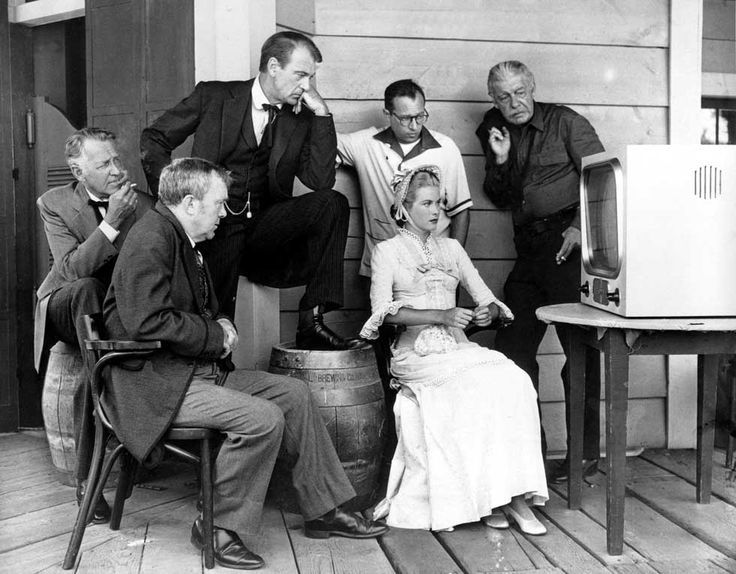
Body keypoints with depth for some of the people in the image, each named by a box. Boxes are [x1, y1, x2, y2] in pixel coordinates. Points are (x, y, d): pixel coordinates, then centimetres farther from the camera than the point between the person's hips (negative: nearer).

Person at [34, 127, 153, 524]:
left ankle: (88, 472, -22)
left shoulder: (144, 205, 1)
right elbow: (73, 269, -20)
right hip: (66, 307, -2)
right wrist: (111, 223, -28)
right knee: (88, 289, -37)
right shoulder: (54, 203, -4)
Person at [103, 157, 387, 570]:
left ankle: (324, 510, 10)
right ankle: (219, 528, -6)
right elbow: (147, 321, -27)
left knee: (294, 393, 2)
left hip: (197, 368, 10)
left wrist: (222, 328, 3)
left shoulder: (185, 242, 16)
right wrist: (216, 335, -16)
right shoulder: (151, 241, -16)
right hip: (154, 383, -10)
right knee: (263, 418, -25)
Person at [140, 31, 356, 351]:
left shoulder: (301, 119, 9)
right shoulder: (214, 96, 4)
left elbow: (321, 181, -4)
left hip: (264, 227, 3)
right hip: (213, 223, -2)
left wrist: (322, 114, -7)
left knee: (332, 203, -21)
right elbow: (153, 139, 8)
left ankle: (311, 320, -22)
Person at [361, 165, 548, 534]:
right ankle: (486, 495, -22)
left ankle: (511, 493, -23)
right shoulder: (387, 251, 7)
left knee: (515, 380, -25)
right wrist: (441, 316, -18)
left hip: (457, 347, 5)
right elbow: (383, 312, -8)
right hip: (417, 352, -4)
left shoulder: (451, 248, 21)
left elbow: (487, 299, 18)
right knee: (480, 387, -31)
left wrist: (488, 312, -7)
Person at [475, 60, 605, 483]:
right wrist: (500, 160, 1)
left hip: (568, 244, -6)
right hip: (529, 249, 6)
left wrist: (580, 227, -16)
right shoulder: (495, 132, 16)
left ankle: (587, 453, 6)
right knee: (511, 348, 3)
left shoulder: (565, 122, 1)